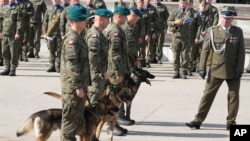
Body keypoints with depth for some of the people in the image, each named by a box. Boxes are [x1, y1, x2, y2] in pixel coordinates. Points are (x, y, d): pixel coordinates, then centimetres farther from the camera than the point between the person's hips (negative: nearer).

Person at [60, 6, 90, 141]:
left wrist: (82, 85, 22)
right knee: (71, 117, -2)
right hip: (73, 87, -10)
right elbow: (72, 65, -22)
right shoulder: (72, 40, -18)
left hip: (78, 85, 10)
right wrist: (78, 87, -22)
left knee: (78, 116, 17)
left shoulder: (77, 38, 14)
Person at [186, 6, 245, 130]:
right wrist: (202, 68, -5)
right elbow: (205, 50, 1)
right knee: (208, 94, -1)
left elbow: (241, 51, 2)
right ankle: (198, 120, 1)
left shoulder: (238, 32, 4)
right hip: (216, 69, -1)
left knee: (234, 95, 4)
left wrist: (240, 68, -7)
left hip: (233, 71, 1)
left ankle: (231, 122, 15)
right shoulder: (212, 31, 1)